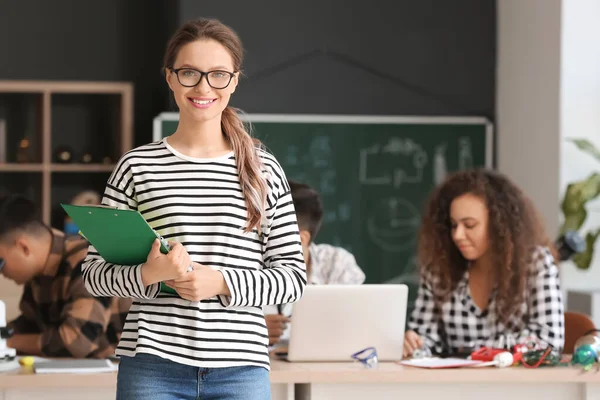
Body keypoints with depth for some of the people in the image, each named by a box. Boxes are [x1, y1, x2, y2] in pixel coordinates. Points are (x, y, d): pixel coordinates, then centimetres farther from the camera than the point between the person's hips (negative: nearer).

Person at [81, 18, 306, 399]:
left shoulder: (263, 169, 6)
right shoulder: (137, 166, 4)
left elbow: (293, 276, 5)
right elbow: (95, 271, 5)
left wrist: (221, 282, -10)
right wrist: (146, 275, -14)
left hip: (241, 368, 1)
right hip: (152, 365, 0)